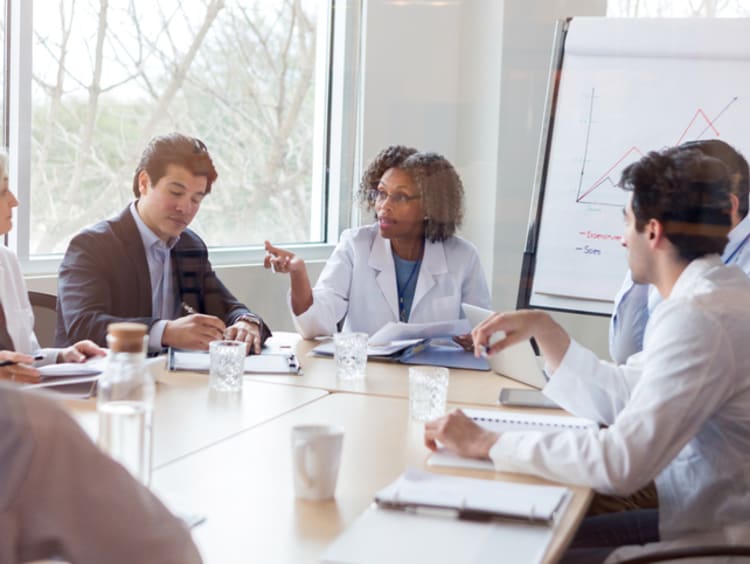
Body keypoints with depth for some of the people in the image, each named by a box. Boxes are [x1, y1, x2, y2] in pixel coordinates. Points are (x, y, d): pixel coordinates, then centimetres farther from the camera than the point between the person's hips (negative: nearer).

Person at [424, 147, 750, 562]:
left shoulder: (698, 318, -24)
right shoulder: (715, 295, 9)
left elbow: (621, 463, -31)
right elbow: (620, 397, 15)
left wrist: (485, 444, -22)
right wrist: (544, 329, 7)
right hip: (709, 516, 9)